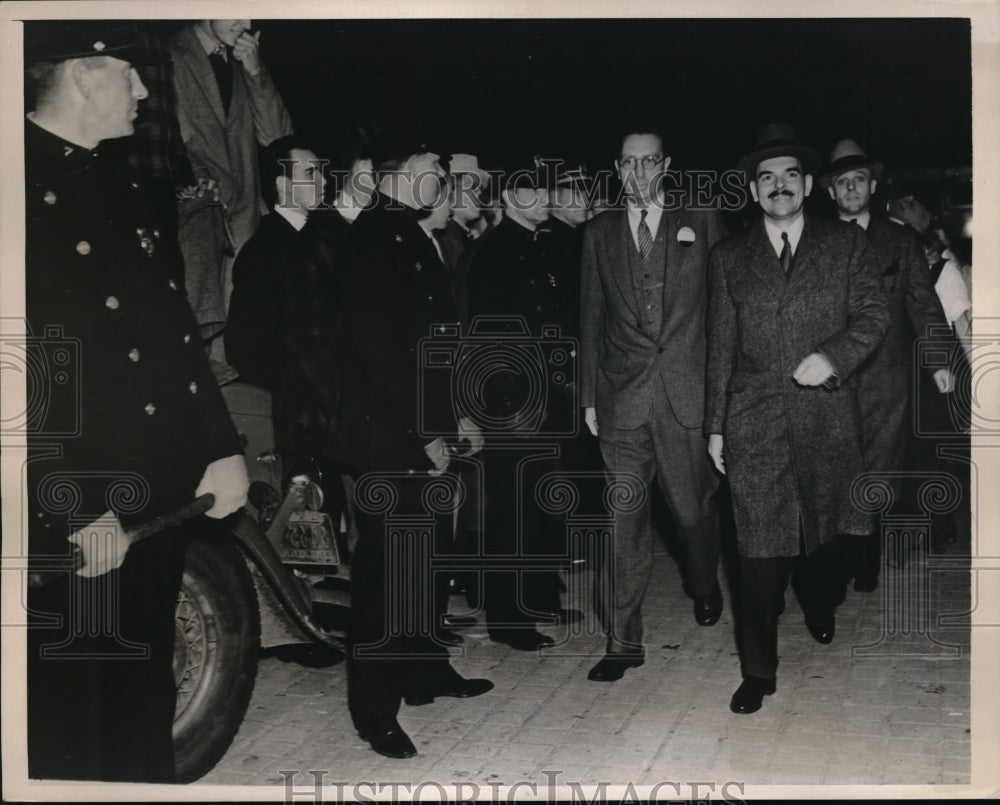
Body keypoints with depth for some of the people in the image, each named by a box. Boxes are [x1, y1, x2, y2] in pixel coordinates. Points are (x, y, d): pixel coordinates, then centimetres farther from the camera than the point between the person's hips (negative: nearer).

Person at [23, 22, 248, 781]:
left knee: (145, 704, 20)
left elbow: (177, 322, 16)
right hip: (68, 514, -8)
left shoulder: (121, 184, 15)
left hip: (159, 498, 8)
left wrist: (222, 446, 10)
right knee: (74, 725, 6)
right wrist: (74, 506, -20)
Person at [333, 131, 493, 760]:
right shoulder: (375, 240, -13)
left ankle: (426, 672, 30)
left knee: (426, 558, 16)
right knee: (386, 567, -3)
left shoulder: (421, 242, 14)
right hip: (388, 437, -9)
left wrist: (456, 414, 12)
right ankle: (375, 709, 7)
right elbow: (380, 348, -20)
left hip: (426, 432, 9)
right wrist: (426, 432, -18)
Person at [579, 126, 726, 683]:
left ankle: (705, 588, 41)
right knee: (625, 519, -1)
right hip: (623, 399, 1)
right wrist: (589, 396, 8)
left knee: (695, 507, 10)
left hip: (688, 391, -1)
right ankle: (624, 642, 7)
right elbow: (592, 317, 12)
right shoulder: (599, 234, 11)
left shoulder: (700, 223, 5)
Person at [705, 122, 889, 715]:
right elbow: (721, 348, 9)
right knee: (760, 545, -4)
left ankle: (820, 608, 46)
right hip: (755, 422, 0)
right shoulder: (729, 257, 9)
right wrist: (715, 426, 6)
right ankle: (759, 670, 4)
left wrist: (832, 356, -17)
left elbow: (874, 314, 2)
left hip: (827, 416, 1)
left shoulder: (846, 244, 7)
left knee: (825, 525, 15)